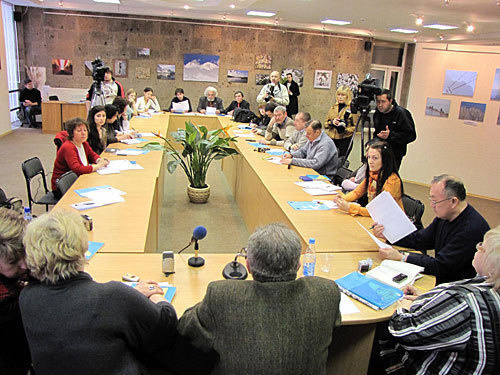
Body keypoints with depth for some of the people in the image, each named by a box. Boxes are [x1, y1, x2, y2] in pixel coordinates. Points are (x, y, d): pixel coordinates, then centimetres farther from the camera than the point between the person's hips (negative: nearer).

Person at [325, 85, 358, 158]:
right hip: (331, 138, 4)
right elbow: (326, 123, 15)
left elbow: (355, 126, -3)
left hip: (345, 139, -4)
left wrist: (345, 128, -20)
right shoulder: (333, 107, 12)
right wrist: (331, 122, -6)